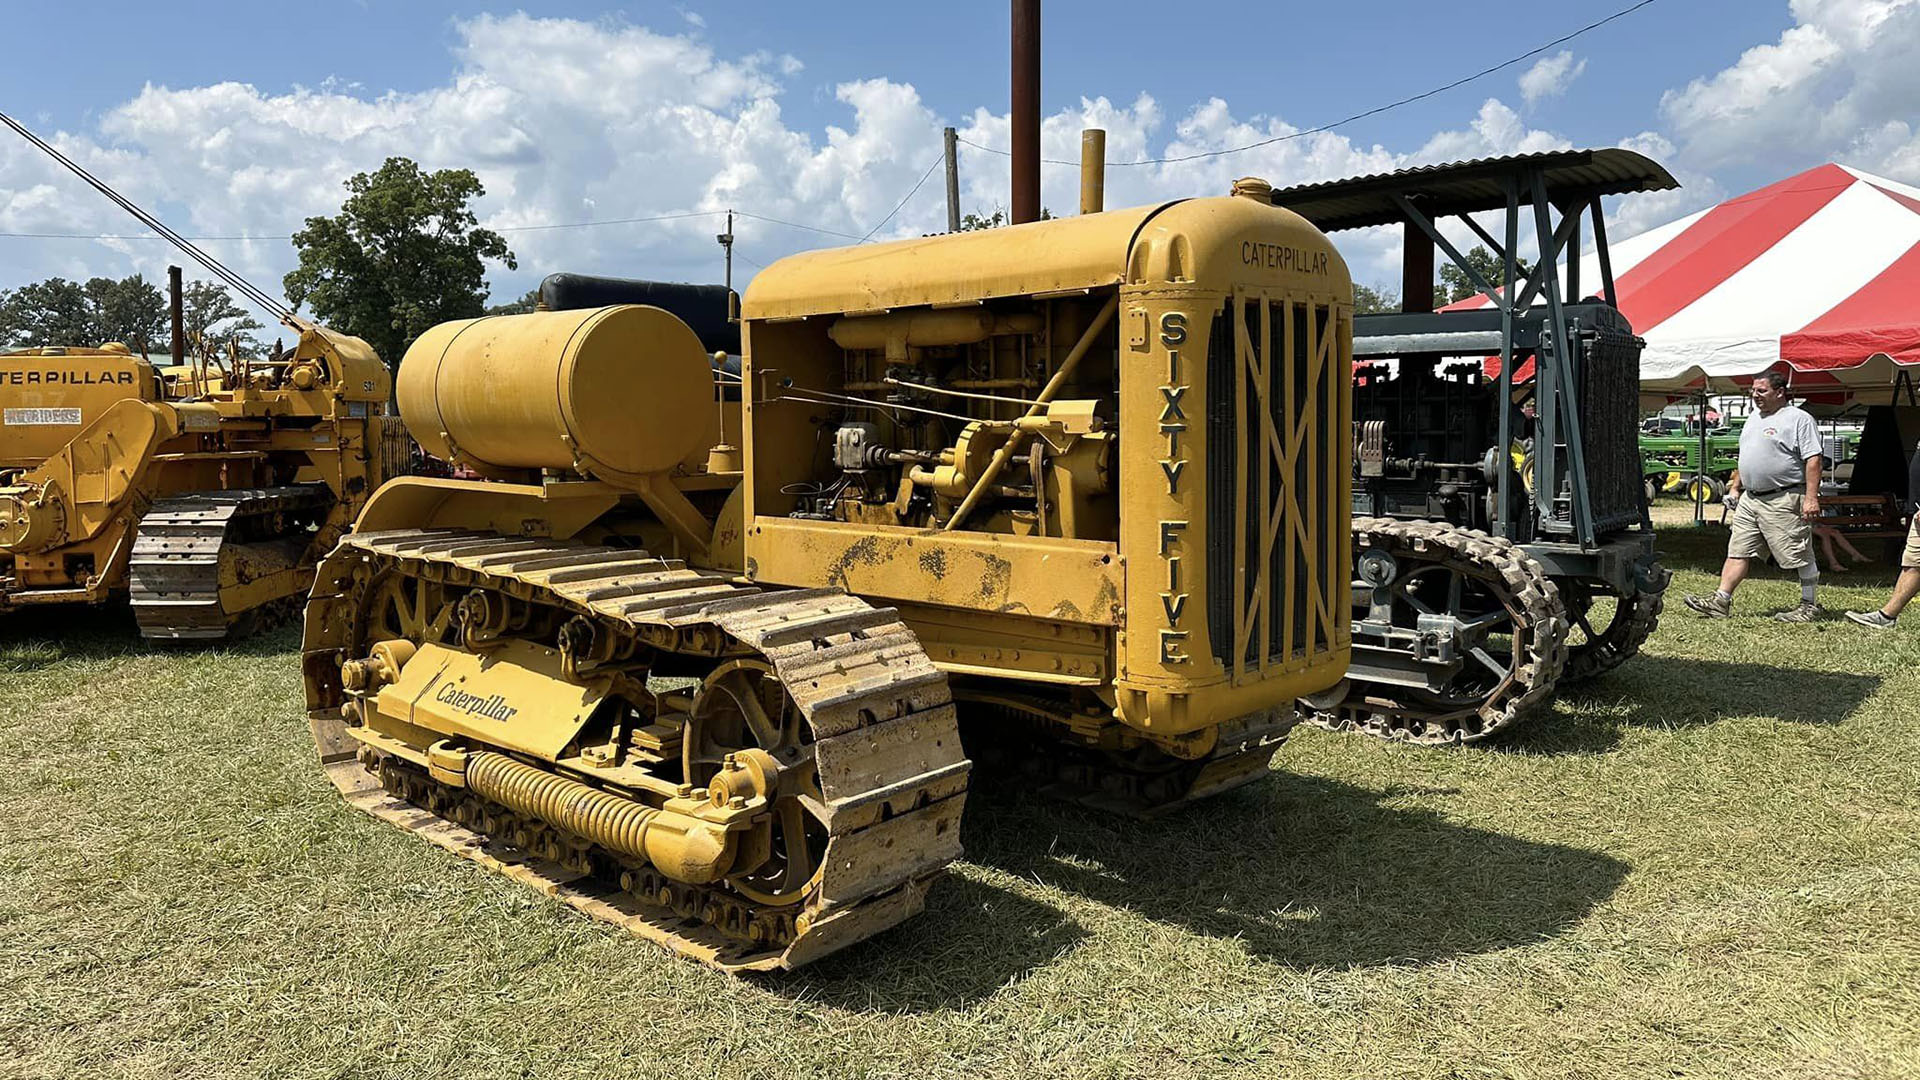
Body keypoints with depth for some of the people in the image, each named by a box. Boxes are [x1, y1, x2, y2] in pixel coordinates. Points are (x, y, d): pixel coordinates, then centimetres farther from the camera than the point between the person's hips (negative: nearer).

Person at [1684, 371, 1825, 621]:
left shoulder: (1799, 419, -7)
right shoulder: (1754, 418, 18)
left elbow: (1813, 460, -14)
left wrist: (1811, 497, -20)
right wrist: (1735, 486, 22)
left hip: (1784, 500, -8)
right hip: (1749, 499, 8)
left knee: (1800, 555, 1)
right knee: (1738, 551, 4)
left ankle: (1810, 605, 12)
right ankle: (1720, 601, 4)